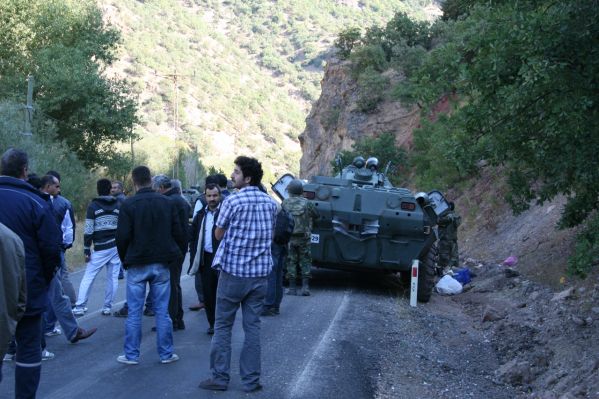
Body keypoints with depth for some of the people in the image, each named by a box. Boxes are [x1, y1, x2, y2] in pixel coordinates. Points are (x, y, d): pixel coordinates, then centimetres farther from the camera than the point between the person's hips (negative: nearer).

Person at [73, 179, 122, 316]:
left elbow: (88, 231, -7)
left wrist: (86, 250, -2)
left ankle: (80, 307, 1)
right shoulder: (118, 205, 7)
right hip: (116, 247, 3)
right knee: (113, 278, 7)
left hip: (100, 249, -3)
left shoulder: (93, 206, -3)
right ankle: (107, 307, 9)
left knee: (88, 277, 3)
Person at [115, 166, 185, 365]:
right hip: (161, 265, 2)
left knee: (134, 312, 5)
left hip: (137, 265, -2)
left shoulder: (128, 205, -8)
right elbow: (179, 234, 1)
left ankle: (131, 355, 10)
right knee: (162, 311, 7)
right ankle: (166, 354, 11)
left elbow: (122, 236, -10)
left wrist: (124, 259, 7)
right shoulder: (167, 202, 1)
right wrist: (172, 254, 14)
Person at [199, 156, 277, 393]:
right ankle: (251, 380, 9)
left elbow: (218, 234, -1)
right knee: (252, 326, 8)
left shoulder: (232, 201, -12)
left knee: (223, 326, 7)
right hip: (260, 272, 4)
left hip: (233, 271, -4)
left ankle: (220, 377, 9)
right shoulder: (270, 203, 5)